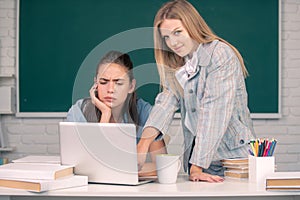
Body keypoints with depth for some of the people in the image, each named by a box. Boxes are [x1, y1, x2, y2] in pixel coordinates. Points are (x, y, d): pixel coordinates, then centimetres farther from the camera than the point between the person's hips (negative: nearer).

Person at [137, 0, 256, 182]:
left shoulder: (221, 54, -9)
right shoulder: (177, 65, 13)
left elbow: (214, 114, -17)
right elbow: (166, 102, -3)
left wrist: (197, 167, -22)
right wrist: (144, 142, -20)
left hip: (233, 156, -5)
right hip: (196, 157, 5)